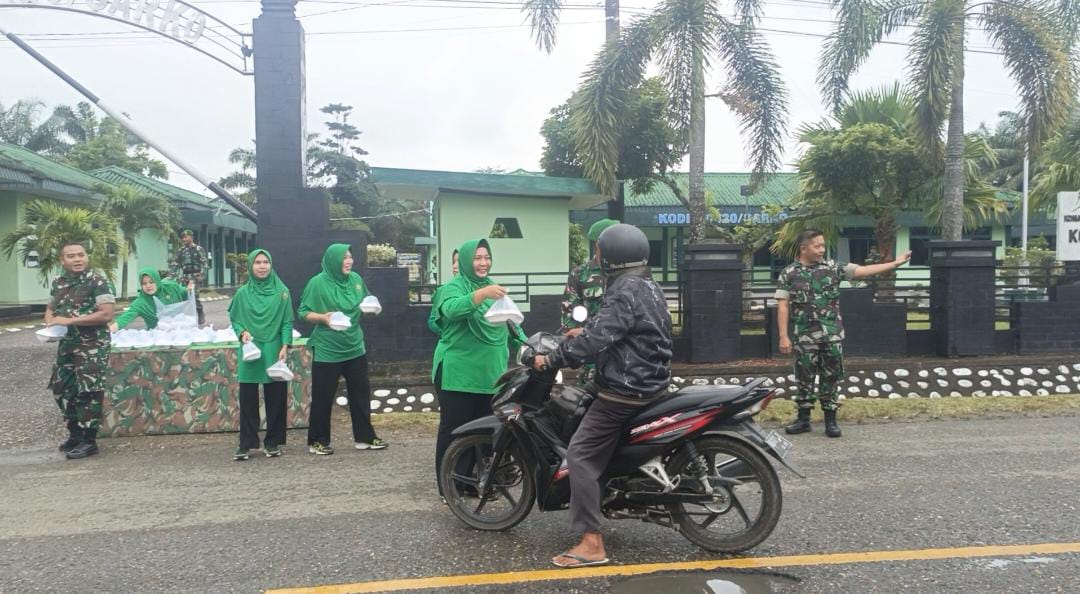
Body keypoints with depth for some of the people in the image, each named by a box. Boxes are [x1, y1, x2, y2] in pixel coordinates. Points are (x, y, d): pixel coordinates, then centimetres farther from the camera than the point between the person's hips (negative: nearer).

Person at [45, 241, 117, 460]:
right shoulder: (59, 282, 9)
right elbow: (51, 307, 26)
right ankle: (75, 434, 31)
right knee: (62, 389, 15)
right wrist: (50, 321, 2)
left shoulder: (97, 282, -13)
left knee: (88, 393, -5)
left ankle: (89, 441, 5)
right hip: (66, 345, 8)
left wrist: (70, 320, -21)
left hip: (92, 346, -8)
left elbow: (107, 314, -21)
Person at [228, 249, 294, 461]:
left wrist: (285, 346, -8)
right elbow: (234, 318, 11)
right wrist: (242, 332, -8)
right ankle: (246, 443, 12)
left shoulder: (282, 292, 1)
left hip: (273, 351, -1)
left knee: (275, 398, 4)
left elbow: (287, 322, 1)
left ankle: (273, 442, 16)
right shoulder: (243, 292, 3)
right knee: (247, 398, 3)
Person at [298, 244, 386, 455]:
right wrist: (323, 317, -23)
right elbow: (303, 312, -7)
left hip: (355, 347, 5)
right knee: (323, 397, 4)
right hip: (326, 350, -5)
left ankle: (364, 437, 22)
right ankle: (317, 441, 18)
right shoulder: (318, 283, -10)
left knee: (361, 392, 10)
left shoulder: (355, 279, 4)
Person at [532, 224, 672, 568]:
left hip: (626, 390, -11)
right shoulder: (648, 285, 12)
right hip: (651, 382, 11)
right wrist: (585, 331, 29)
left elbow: (595, 339, -28)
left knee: (580, 455, -10)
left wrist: (550, 360, -20)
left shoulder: (625, 292, -20)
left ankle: (591, 543, -11)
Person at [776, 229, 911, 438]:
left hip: (833, 335, 2)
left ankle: (830, 420, 15)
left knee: (831, 378, 6)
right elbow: (782, 306, -4)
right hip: (805, 336, -1)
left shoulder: (832, 267, 4)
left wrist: (895, 263, -4)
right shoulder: (788, 274, -2)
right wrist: (783, 337, -9)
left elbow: (863, 271, 2)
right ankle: (803, 419, 18)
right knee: (804, 378, 5)